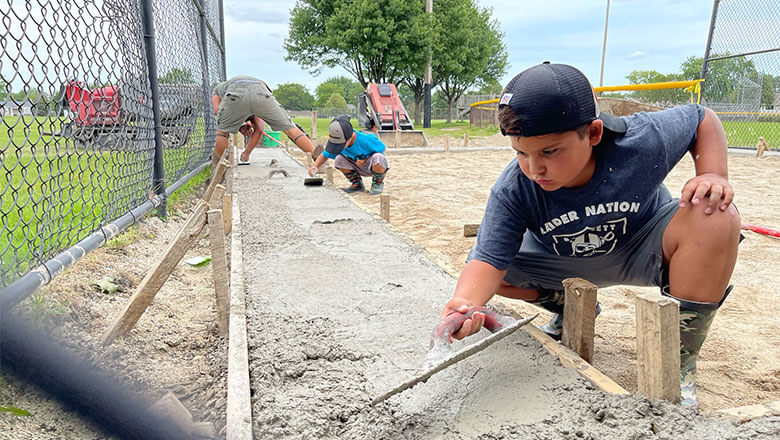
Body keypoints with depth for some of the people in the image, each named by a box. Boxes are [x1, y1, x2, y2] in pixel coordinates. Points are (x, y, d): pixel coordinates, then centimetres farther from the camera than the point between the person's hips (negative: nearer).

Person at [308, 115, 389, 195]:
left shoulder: (365, 140, -32)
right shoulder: (337, 141, -18)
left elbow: (383, 148, -15)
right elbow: (324, 156, -3)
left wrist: (365, 160, -24)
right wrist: (315, 166, -24)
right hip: (359, 168, 4)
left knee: (378, 158, -38)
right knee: (338, 160, -21)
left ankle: (378, 183, -6)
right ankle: (357, 183, 2)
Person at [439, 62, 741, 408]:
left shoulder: (641, 142, -30)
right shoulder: (511, 191, -29)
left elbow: (702, 117, -9)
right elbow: (490, 261, -32)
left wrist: (714, 175, -26)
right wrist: (464, 303, -54)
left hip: (642, 249, -1)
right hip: (565, 264, 2)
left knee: (716, 217, -33)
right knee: (474, 269, -14)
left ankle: (680, 360, -14)